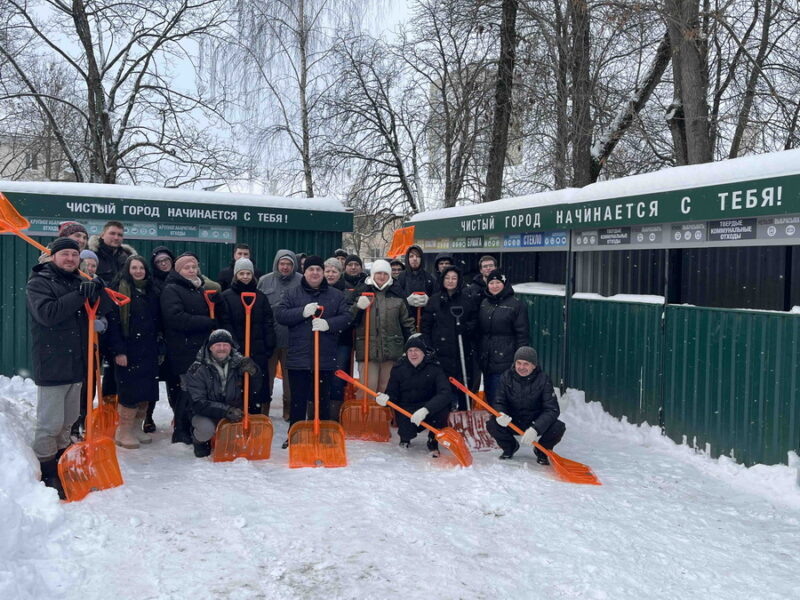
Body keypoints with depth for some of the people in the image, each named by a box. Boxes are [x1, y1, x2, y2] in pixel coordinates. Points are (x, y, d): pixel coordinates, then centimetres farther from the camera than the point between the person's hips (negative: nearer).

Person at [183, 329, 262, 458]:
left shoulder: (239, 363, -4)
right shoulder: (197, 370, -13)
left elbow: (255, 390, -4)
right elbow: (198, 403, -19)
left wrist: (254, 372, -26)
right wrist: (226, 411, -32)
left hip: (234, 413, 3)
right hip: (206, 415, -3)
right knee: (206, 428, -34)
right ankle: (200, 442, 6)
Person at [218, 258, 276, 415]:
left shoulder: (260, 296, 11)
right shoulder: (226, 296, 3)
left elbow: (268, 323, 8)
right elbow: (225, 324, -3)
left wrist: (269, 346, 0)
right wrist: (234, 346, -11)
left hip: (258, 350, 2)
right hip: (236, 351, -2)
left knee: (258, 386, 1)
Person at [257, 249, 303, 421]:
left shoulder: (302, 282, -1)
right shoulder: (264, 281, 3)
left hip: (292, 337, -1)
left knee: (290, 374, 8)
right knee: (267, 373, 10)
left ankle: (289, 406, 20)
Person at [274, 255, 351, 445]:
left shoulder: (336, 295, 8)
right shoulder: (292, 294, 6)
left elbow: (346, 317, 0)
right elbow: (279, 314, -4)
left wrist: (328, 324, -18)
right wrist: (302, 312, -18)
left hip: (325, 358, 1)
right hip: (298, 357, 0)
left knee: (323, 399, 9)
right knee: (298, 399, 6)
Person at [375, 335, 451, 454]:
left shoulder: (434, 368, -11)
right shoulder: (399, 369, -4)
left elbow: (445, 394, -26)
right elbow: (392, 394, -3)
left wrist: (425, 409, -40)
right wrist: (385, 398, -29)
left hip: (429, 413, -1)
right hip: (406, 412, 1)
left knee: (443, 407, -32)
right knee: (406, 433, -30)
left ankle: (433, 441, -4)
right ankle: (405, 438, 14)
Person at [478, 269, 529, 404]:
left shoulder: (516, 304, -5)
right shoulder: (484, 303, 12)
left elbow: (522, 333, -6)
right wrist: (478, 354, 16)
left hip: (505, 360, -6)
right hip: (486, 360, 6)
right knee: (489, 394, 13)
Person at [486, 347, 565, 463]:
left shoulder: (543, 379, -16)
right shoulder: (507, 377, -10)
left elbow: (552, 409, -21)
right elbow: (499, 402, -6)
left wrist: (535, 429, -36)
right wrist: (500, 414, -33)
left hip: (537, 422, -1)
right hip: (513, 422, 1)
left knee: (558, 428, -29)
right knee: (492, 425, -26)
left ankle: (542, 451, 7)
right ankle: (510, 447, 10)